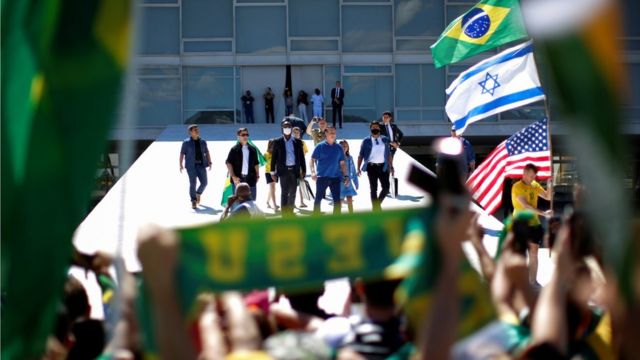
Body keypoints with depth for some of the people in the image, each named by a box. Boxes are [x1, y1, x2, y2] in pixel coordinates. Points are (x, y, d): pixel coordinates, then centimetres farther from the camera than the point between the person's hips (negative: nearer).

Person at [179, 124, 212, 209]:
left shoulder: (202, 142, 12)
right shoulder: (186, 142, 0)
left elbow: (207, 153, 16)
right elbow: (182, 154, -1)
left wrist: (209, 162, 5)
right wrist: (181, 165, -10)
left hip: (201, 165, 4)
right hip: (191, 166, -4)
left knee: (204, 183, -1)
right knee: (192, 183, -9)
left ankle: (198, 193, 29)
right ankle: (193, 201, -1)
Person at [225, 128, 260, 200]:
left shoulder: (252, 149, 11)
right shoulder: (234, 150, -1)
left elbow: (256, 163, 15)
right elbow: (229, 163, -5)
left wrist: (257, 176, 6)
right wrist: (233, 177, -13)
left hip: (250, 179, 4)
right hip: (238, 178, -4)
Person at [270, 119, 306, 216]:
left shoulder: (298, 142, 7)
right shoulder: (278, 142, 2)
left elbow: (301, 157, 9)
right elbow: (274, 157, 3)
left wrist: (303, 171, 5)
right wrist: (273, 172, -1)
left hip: (294, 170, 2)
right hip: (284, 170, -2)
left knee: (292, 193, 6)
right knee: (284, 193, -4)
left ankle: (290, 212, 16)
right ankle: (284, 214, -1)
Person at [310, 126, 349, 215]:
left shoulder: (339, 147, 9)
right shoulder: (320, 146, 0)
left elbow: (342, 163, 13)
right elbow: (312, 160, -3)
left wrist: (346, 175, 5)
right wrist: (313, 172, -17)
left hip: (335, 177, 3)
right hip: (322, 177, -3)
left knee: (337, 200, 1)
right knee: (318, 199, 1)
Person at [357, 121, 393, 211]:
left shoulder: (385, 140, 10)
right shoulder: (366, 141, 2)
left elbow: (389, 154, 15)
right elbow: (361, 155, 3)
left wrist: (391, 166, 10)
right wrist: (358, 168, -5)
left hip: (383, 167, 2)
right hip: (371, 167, -2)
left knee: (386, 187, -4)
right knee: (373, 188, 1)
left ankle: (378, 203, 20)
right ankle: (375, 208, 8)